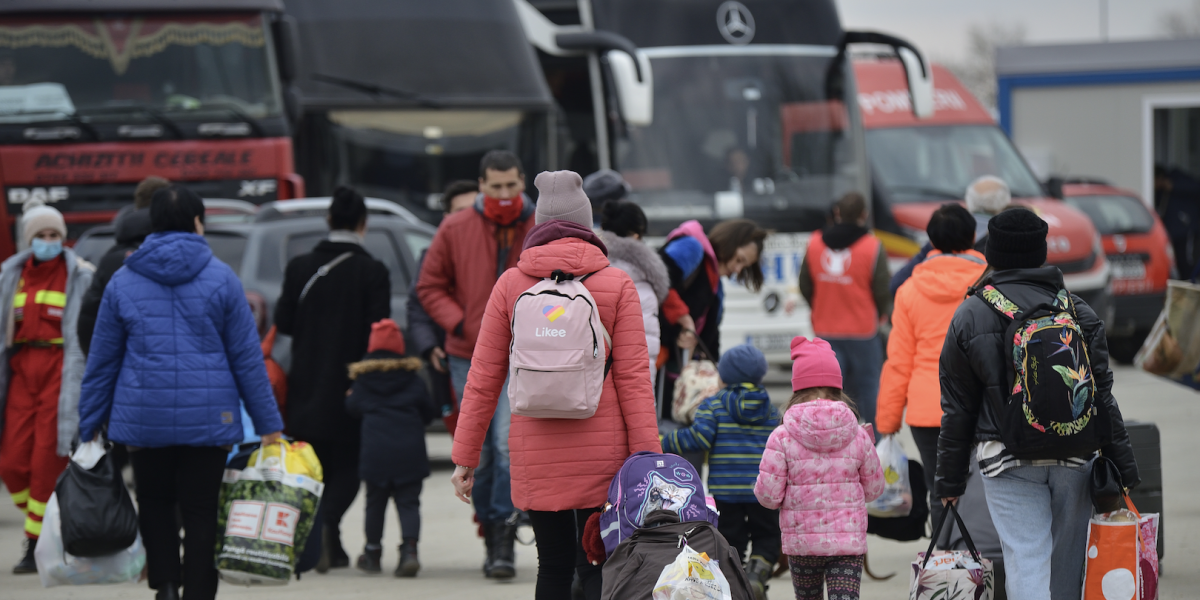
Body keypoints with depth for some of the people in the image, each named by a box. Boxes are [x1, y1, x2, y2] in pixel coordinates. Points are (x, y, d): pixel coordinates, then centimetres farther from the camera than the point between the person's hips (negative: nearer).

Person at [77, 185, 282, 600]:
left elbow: (102, 361, 7)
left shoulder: (123, 282, 4)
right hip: (209, 421, -1)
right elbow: (247, 358, -1)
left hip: (143, 419, 1)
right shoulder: (221, 278, -1)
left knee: (155, 503, 15)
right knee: (202, 514, 4)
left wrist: (90, 427, 13)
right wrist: (269, 425, 3)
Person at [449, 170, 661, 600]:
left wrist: (465, 456, 11)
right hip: (602, 452, -2)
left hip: (536, 454, 2)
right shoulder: (617, 286, -2)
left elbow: (483, 378, 5)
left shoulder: (510, 285, 3)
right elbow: (633, 378, -4)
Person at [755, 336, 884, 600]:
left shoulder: (782, 439, -9)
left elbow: (768, 495, -9)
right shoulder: (858, 437, -3)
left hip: (800, 541, 0)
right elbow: (873, 489, 8)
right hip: (849, 540, 0)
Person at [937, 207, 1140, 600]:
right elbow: (1103, 397, 3)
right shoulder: (1078, 312, 4)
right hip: (1075, 459, 2)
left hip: (1008, 462, -2)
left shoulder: (970, 317, -1)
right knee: (1067, 565, 13)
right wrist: (1122, 468, 7)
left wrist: (949, 479, 10)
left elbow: (957, 409, 3)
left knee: (1026, 563, -7)